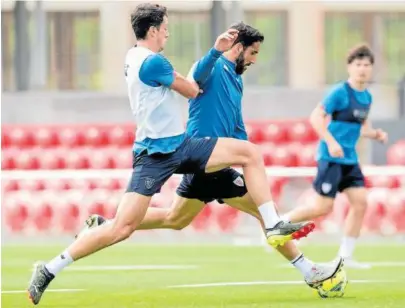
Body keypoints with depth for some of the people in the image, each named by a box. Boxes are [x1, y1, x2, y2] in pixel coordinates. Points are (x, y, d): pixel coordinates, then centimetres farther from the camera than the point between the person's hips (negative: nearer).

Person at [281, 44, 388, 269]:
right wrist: (331, 142, -26)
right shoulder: (341, 92, -13)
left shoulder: (367, 97, 10)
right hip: (332, 157, -7)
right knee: (323, 208, -8)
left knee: (360, 203, -2)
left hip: (350, 159, 7)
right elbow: (316, 117, -17)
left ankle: (345, 256, 5)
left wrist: (374, 134, 4)